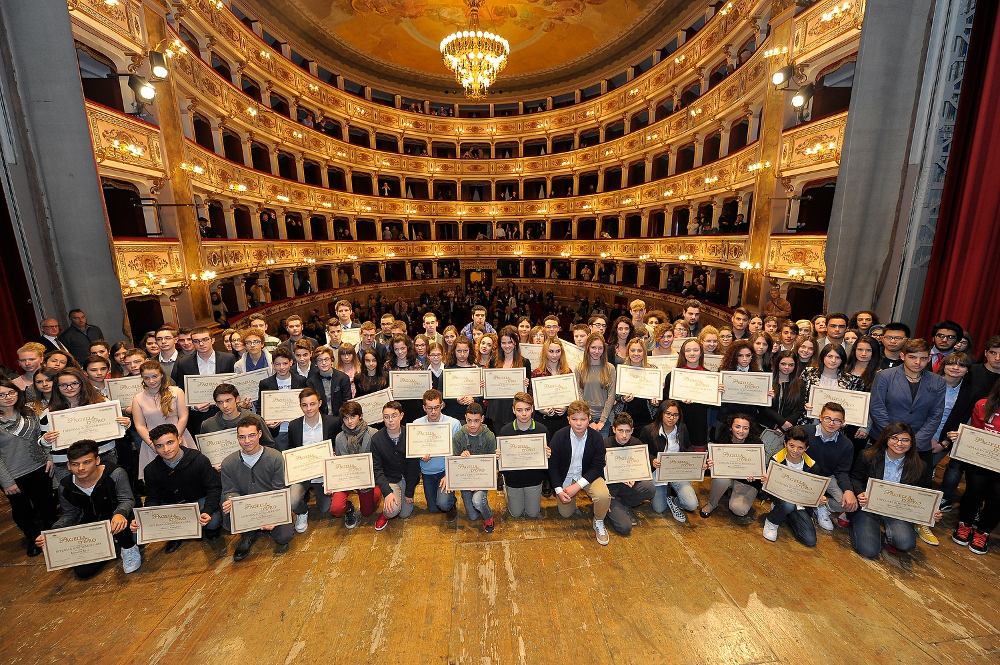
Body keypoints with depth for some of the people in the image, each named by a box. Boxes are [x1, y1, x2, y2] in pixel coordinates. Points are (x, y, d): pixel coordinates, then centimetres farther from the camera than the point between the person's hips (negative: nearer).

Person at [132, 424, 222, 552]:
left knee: (213, 522, -30)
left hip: (200, 500, -4)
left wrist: (207, 511, -31)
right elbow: (152, 499, 0)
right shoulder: (151, 470, -7)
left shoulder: (199, 460, -18)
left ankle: (212, 528, 10)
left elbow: (214, 487, -15)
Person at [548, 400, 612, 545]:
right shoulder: (559, 437, -18)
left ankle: (598, 522, 3)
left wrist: (577, 486, -24)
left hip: (588, 475, -1)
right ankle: (569, 498, 41)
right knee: (565, 514, 7)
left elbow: (597, 467, -15)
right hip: (565, 477, 1)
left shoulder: (596, 438, -17)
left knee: (603, 495, -29)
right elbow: (552, 466, -9)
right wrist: (559, 491, -18)